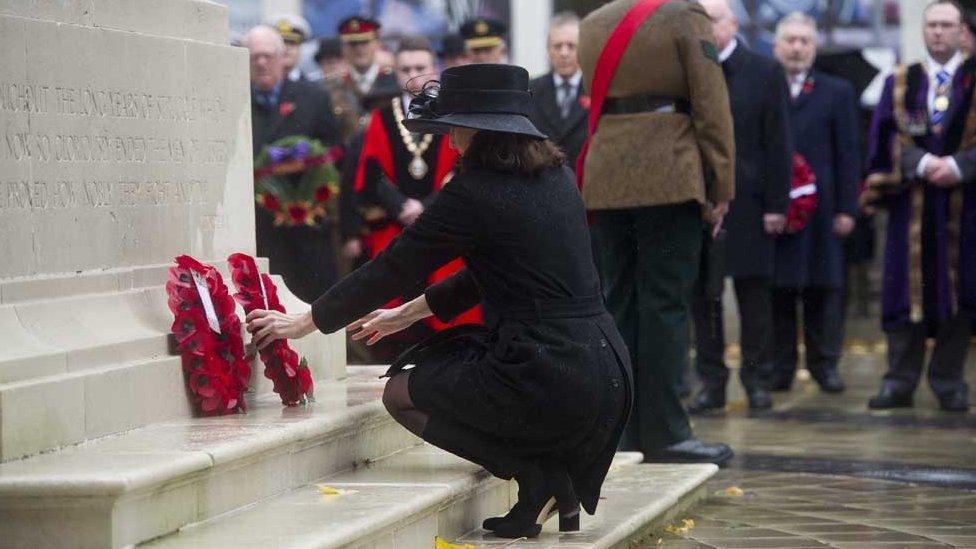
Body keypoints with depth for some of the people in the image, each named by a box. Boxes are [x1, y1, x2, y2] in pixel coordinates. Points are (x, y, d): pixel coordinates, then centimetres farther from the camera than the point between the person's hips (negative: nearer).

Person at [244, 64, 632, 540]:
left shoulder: (474, 194, -11)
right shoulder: (556, 175, 12)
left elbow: (392, 268, -4)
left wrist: (302, 323, 8)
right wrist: (407, 314, 31)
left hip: (546, 374, -8)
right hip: (605, 370, 8)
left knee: (400, 393, 15)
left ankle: (533, 471, -2)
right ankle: (562, 485, 14)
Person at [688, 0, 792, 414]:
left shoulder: (765, 72, 1)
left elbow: (778, 143, -2)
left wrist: (776, 204, -7)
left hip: (747, 204, -2)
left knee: (753, 291, 3)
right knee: (702, 294, 5)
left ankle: (757, 379, 11)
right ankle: (711, 381, 11)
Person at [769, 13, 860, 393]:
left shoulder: (837, 93, 9)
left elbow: (848, 156, 5)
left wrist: (846, 208, -2)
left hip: (819, 209, 0)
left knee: (823, 287, 3)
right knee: (776, 289, 2)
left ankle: (824, 362, 9)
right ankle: (780, 365, 8)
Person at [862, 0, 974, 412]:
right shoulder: (900, 83, 11)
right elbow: (889, 136, 1)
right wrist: (923, 163, -15)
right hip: (911, 203, 1)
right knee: (907, 288, 0)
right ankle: (900, 381, 3)